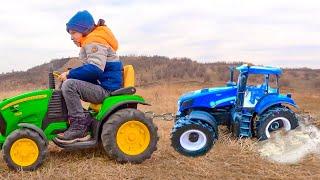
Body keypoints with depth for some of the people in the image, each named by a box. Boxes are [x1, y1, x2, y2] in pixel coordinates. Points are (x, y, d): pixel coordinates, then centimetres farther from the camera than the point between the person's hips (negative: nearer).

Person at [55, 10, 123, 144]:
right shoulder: (90, 41, 20)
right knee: (68, 85, 15)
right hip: (100, 84, 11)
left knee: (69, 85, -22)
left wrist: (69, 74, -16)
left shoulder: (94, 41, -12)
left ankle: (79, 128, -16)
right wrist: (70, 75, 4)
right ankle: (85, 121, 6)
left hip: (107, 88, -11)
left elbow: (95, 69, -25)